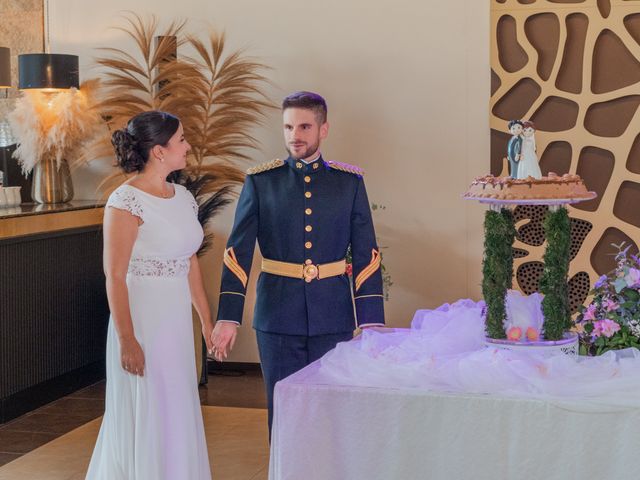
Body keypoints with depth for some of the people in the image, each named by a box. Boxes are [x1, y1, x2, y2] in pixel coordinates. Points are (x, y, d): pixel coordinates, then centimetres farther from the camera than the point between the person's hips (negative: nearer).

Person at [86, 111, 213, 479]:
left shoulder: (183, 197, 7)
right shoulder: (127, 201, -15)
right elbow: (115, 276, -16)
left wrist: (207, 321, 14)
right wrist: (127, 340, -18)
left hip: (178, 320, 7)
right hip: (143, 320, -7)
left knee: (178, 415, 15)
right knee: (147, 418, 4)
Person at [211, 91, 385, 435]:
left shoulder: (350, 181, 3)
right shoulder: (260, 181, 1)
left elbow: (365, 255, 2)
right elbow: (237, 252, -2)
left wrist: (371, 320, -4)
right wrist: (228, 317, -9)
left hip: (333, 319, 1)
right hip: (278, 319, 0)